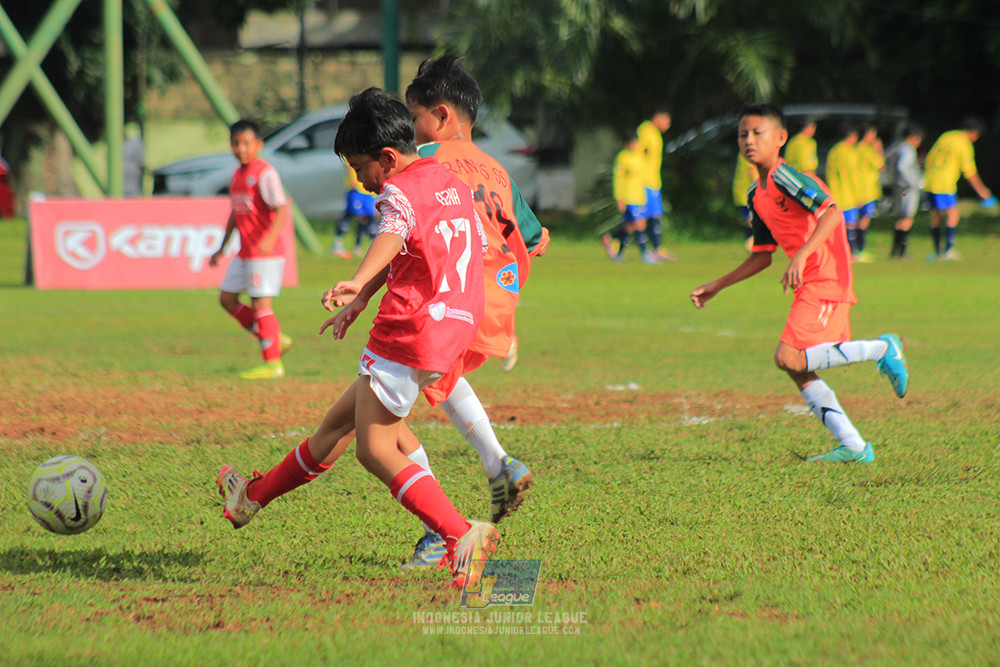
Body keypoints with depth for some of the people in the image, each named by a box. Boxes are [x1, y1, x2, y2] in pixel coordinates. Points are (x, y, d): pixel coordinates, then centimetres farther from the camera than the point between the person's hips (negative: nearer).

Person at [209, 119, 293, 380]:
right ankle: (276, 339, 18)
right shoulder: (237, 175, 14)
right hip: (244, 253, 9)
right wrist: (222, 248, 28)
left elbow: (282, 209, -23)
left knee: (261, 304, -8)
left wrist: (270, 237, -39)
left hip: (266, 253, -9)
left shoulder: (265, 173, -14)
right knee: (227, 298, 11)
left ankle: (272, 364, -1)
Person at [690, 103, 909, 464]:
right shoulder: (757, 196, 17)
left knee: (789, 358, -19)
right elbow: (762, 256, 26)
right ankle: (854, 447, 7)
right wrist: (716, 287, 26)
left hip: (826, 280, -9)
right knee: (798, 370, 5)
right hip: (809, 286, 9)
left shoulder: (786, 177, -11)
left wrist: (801, 255, -34)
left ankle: (882, 350, -10)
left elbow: (831, 211, -25)